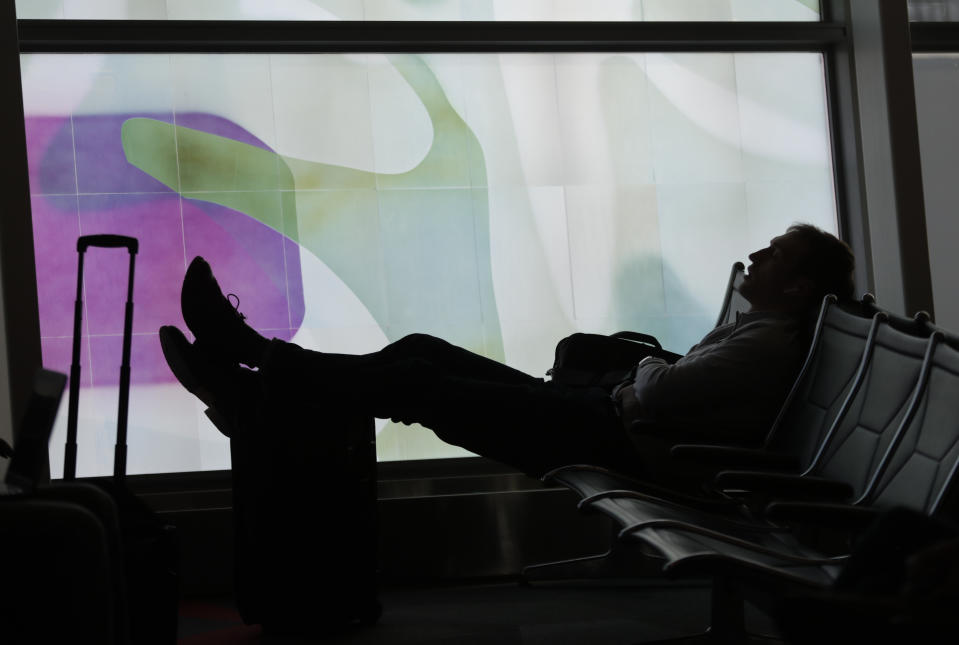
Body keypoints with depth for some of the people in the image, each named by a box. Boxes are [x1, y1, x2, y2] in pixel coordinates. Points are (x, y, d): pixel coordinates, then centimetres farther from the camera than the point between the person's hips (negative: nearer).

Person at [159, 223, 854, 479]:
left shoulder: (771, 342, -12)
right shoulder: (759, 330, 20)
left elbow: (655, 394, -20)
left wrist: (640, 370, -1)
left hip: (611, 438, -10)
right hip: (601, 416, 10)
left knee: (415, 384, -12)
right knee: (426, 351, 1)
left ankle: (256, 372, -4)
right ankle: (259, 383, 0)